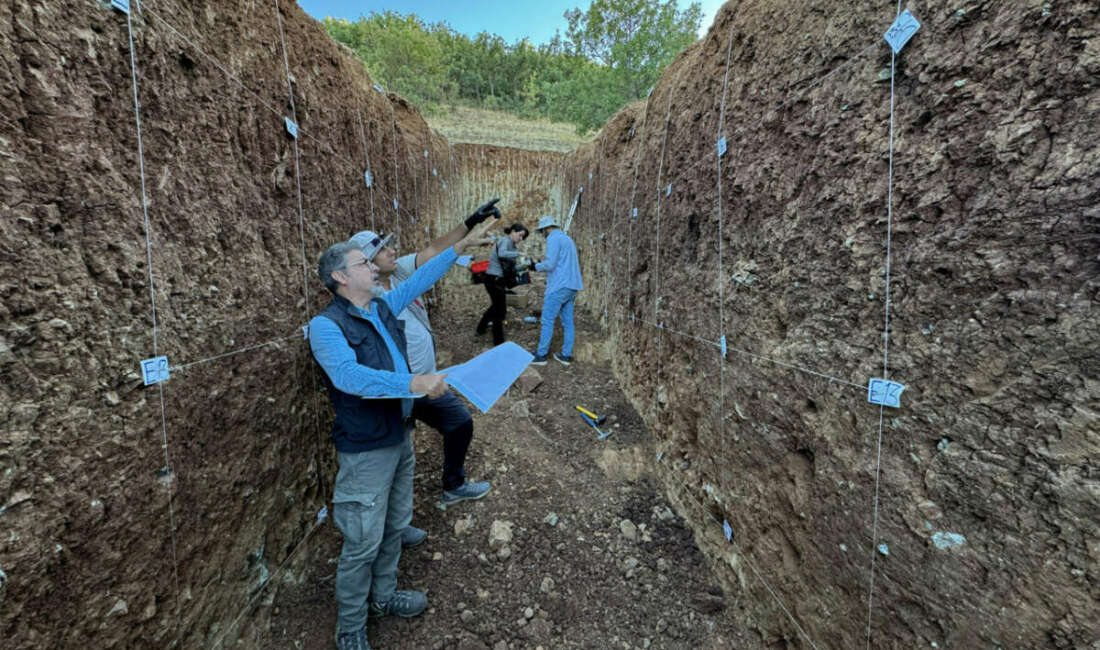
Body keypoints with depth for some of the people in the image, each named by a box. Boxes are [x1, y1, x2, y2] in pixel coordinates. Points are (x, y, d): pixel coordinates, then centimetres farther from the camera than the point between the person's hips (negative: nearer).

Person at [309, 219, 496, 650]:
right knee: (363, 542, 7)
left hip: (400, 437, 8)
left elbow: (419, 279, 14)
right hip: (365, 450, -8)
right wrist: (414, 383, -42)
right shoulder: (326, 325, -18)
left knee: (394, 526, 22)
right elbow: (348, 376, -33)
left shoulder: (381, 307, 5)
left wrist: (461, 246, 15)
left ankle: (382, 597, 44)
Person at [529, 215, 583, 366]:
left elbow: (549, 264, -18)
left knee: (547, 319, -4)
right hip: (571, 286, 9)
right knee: (567, 321, 9)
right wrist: (543, 266, 22)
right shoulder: (568, 239, 22)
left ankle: (541, 355, 0)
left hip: (559, 286, -9)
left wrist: (536, 266, 2)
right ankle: (566, 355, 13)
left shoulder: (553, 239, -8)